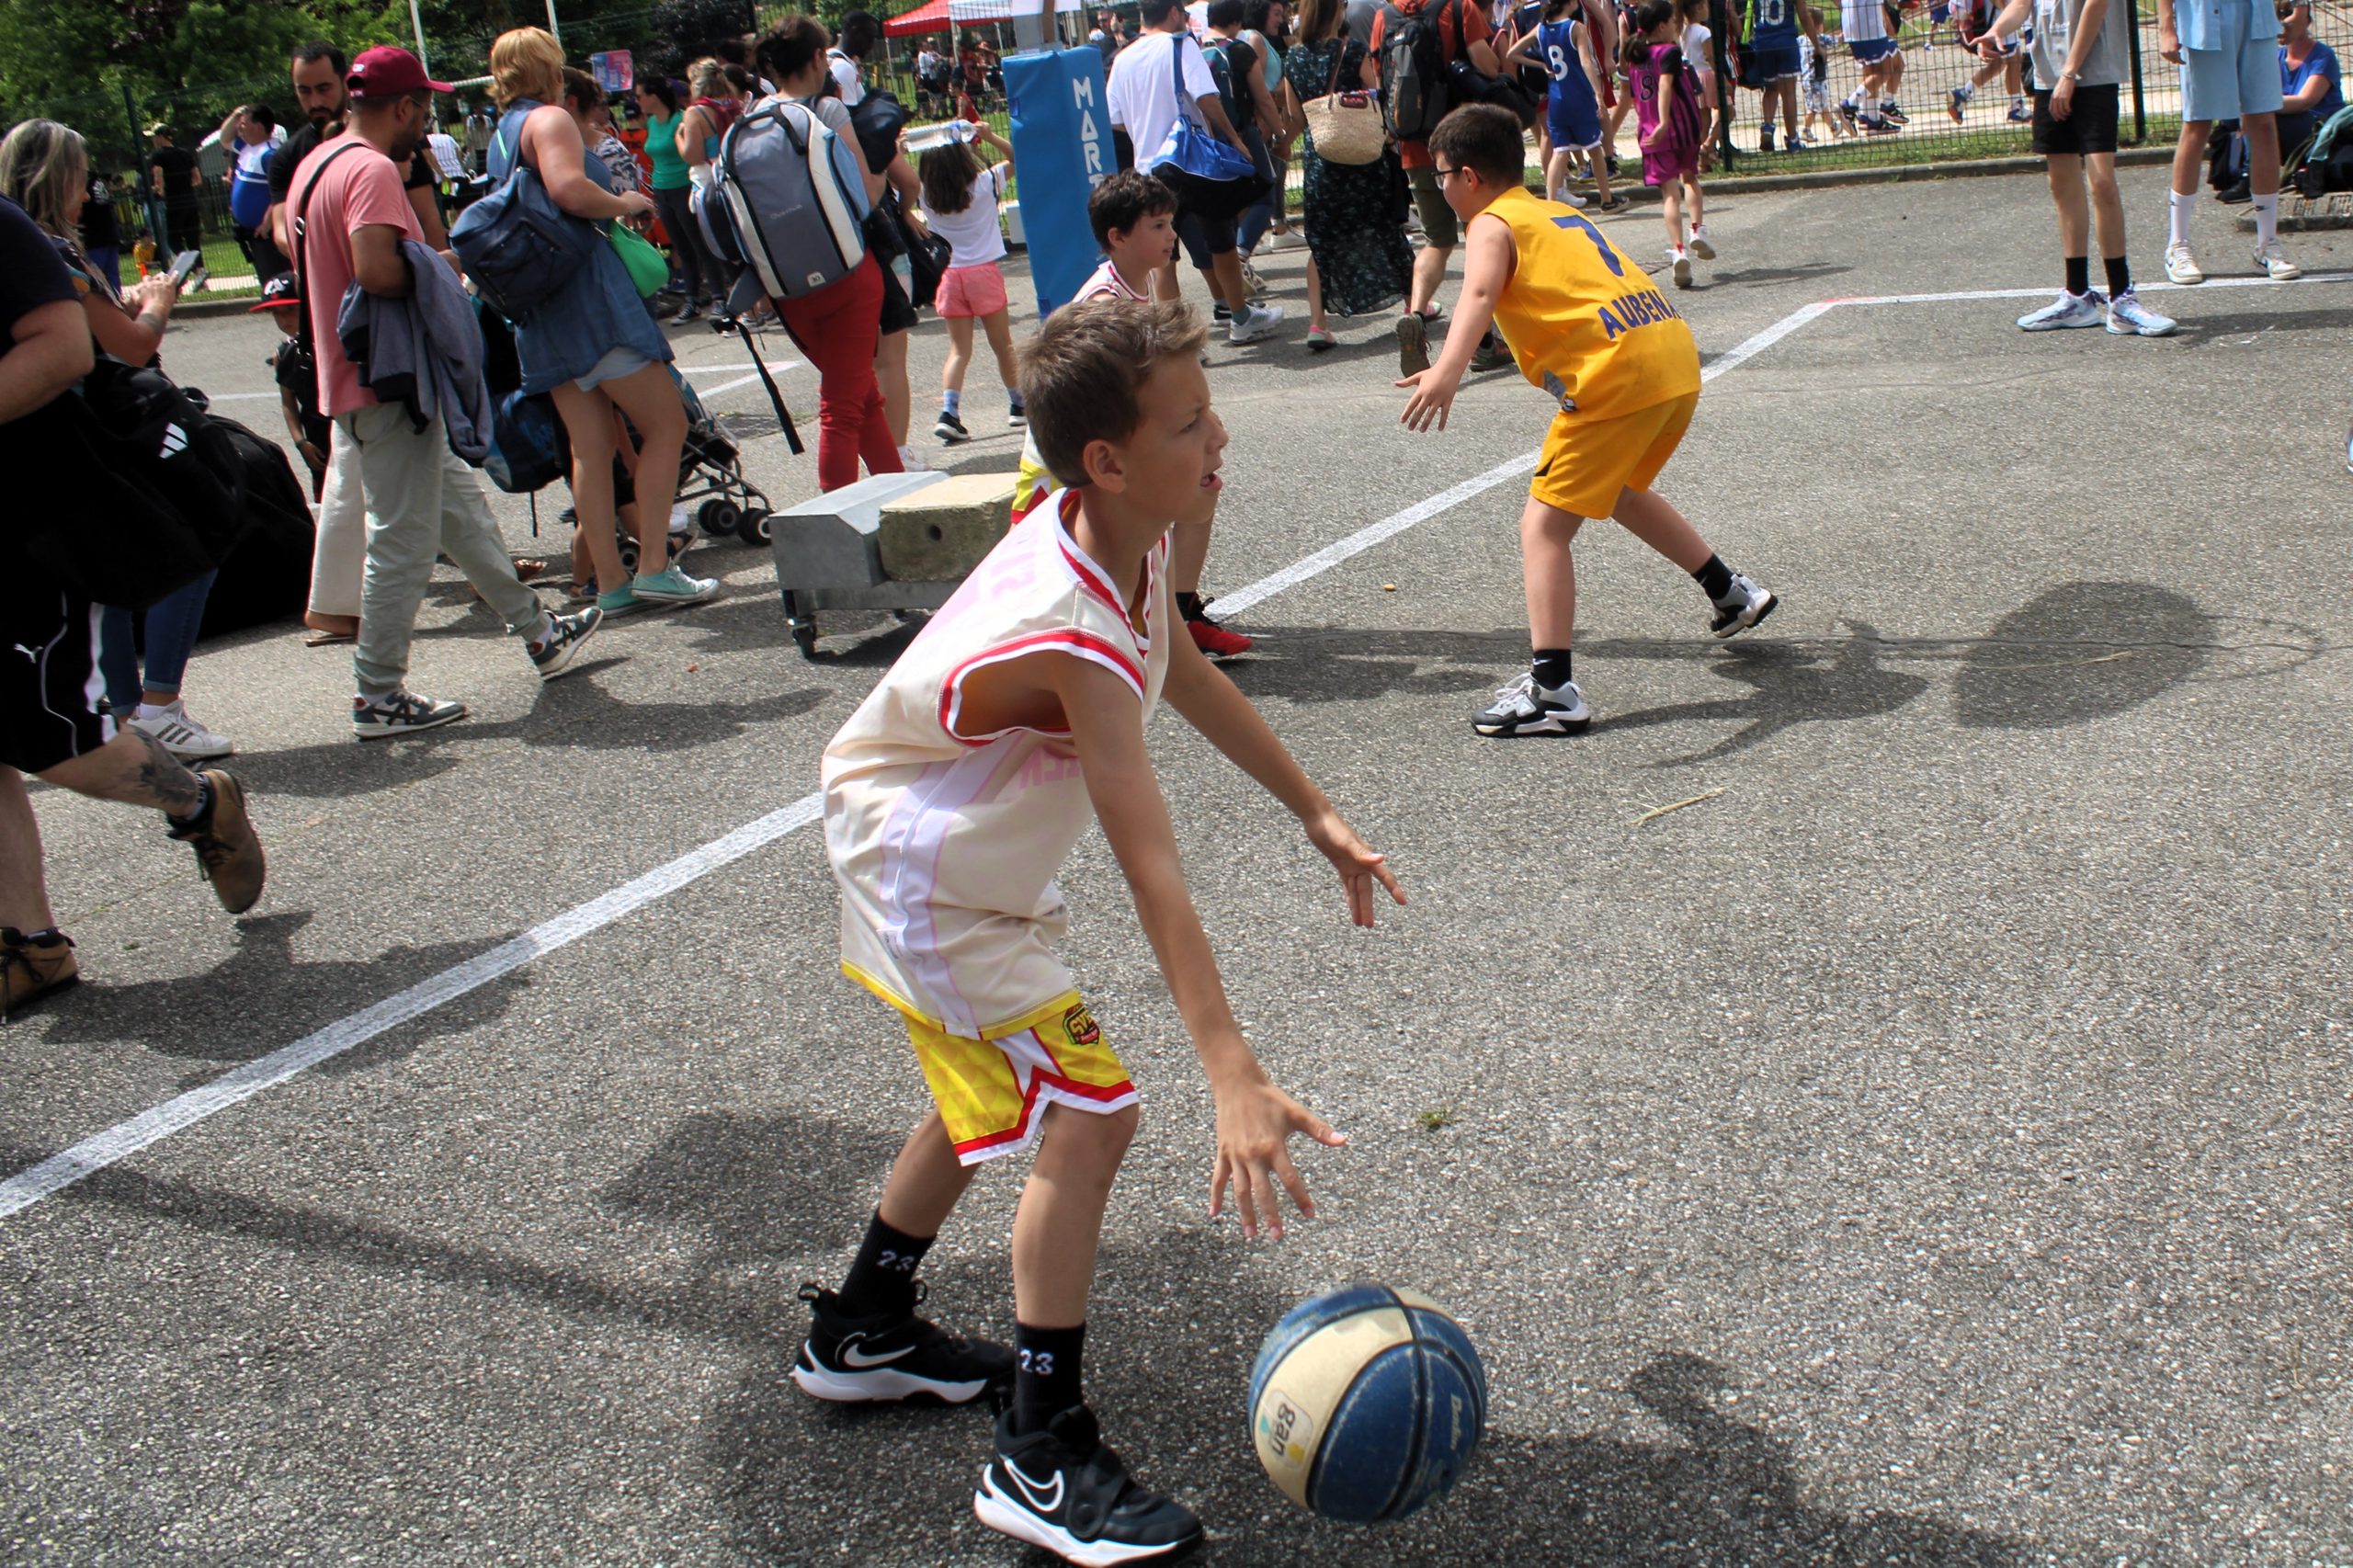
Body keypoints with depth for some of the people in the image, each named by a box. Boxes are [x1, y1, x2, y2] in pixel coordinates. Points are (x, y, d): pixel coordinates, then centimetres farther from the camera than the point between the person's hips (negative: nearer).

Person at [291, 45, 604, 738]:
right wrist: (438, 280, -12)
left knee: (461, 504, 19)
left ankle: (537, 632, 29)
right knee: (403, 542, -4)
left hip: (360, 380, 11)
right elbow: (376, 269, -31)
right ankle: (379, 697, 2)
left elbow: (307, 259, 21)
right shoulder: (372, 170, -18)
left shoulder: (317, 164, 13)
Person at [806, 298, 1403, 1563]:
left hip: (919, 851, 10)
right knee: (1088, 1116, -14)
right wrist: (1234, 1082, -45)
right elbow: (1153, 873, -42)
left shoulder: (1117, 533, -9)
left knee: (998, 1093, 25)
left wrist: (1315, 816, 11)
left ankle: (861, 1332, 45)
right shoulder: (1077, 643, -36)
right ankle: (1041, 1461, -2)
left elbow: (1187, 676, 8)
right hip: (931, 886, -10)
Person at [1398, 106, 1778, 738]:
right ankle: (1731, 595, 45)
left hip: (1616, 377, -9)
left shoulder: (1493, 224, 0)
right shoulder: (1559, 213, 25)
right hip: (1679, 359, 9)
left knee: (1544, 525, -6)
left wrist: (1447, 370, -38)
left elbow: (1479, 293, -22)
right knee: (1619, 492, 33)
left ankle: (1552, 690, -15)